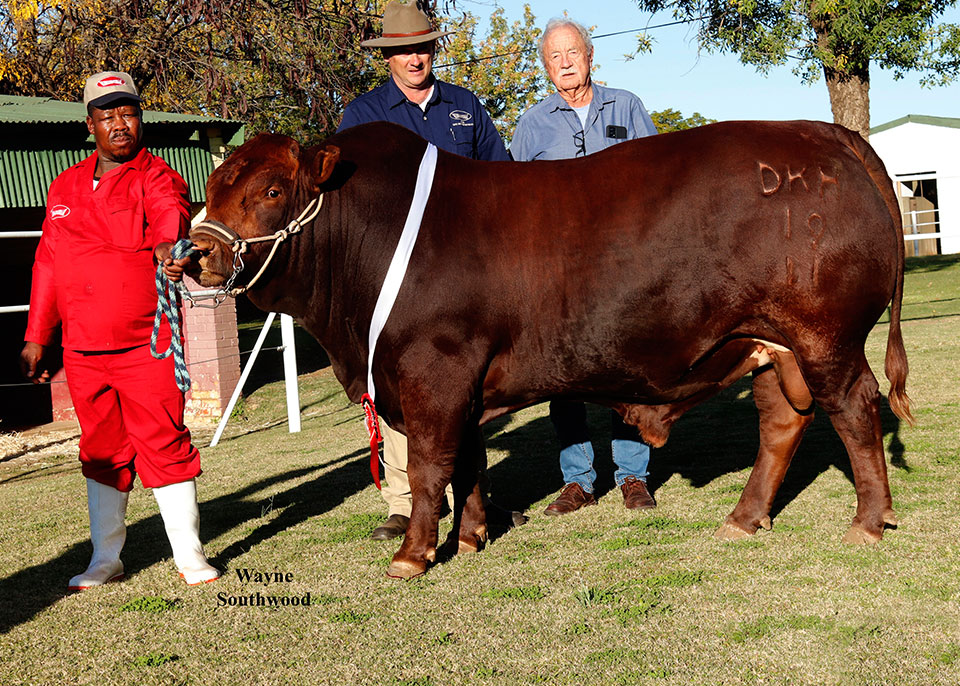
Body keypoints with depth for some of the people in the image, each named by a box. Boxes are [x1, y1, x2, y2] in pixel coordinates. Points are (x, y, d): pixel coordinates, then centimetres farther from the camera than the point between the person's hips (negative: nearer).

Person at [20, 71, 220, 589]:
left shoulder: (158, 180, -2)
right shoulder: (65, 187, 14)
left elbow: (172, 217, -25)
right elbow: (48, 264, 19)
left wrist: (170, 246, -49)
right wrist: (36, 336, 18)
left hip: (147, 344, -5)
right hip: (82, 349, 5)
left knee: (163, 443, -4)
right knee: (102, 450, 12)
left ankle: (188, 553, 9)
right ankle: (105, 558, 23)